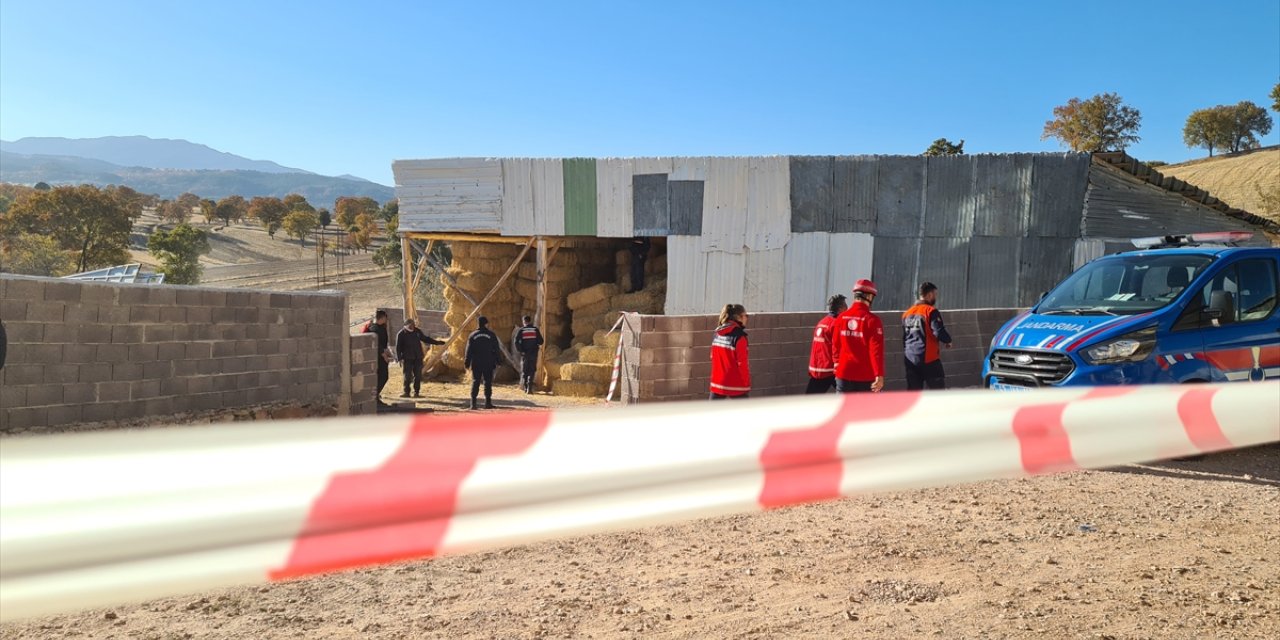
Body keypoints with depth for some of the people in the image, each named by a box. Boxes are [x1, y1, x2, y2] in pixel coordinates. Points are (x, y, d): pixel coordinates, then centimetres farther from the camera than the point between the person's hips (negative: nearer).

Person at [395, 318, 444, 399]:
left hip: (418, 357, 4)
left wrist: (436, 342, 17)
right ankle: (406, 392, 6)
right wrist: (399, 358, -12)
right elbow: (398, 347, -4)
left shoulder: (417, 331, 9)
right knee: (408, 375, -4)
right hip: (407, 358, -4)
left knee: (418, 375, 3)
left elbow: (425, 339, 21)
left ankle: (416, 392, 11)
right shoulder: (401, 334, -4)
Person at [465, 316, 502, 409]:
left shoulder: (472, 335, 2)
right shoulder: (491, 335, -2)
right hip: (488, 364, -1)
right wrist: (498, 361, 5)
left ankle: (473, 402, -3)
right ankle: (488, 402, 3)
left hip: (476, 364, 1)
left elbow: (469, 351, 4)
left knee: (475, 382, 4)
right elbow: (496, 350, -1)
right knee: (488, 382, 4)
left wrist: (467, 363, 10)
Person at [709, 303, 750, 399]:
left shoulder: (718, 334, 6)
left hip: (718, 383, 6)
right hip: (736, 385, -6)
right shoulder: (739, 336, -15)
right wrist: (747, 384, -6)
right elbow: (742, 362, -15)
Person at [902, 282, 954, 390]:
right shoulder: (931, 311, -10)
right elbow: (939, 332, -17)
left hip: (910, 360, 6)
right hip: (928, 359, -6)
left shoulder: (907, 313, 12)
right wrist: (948, 340, 3)